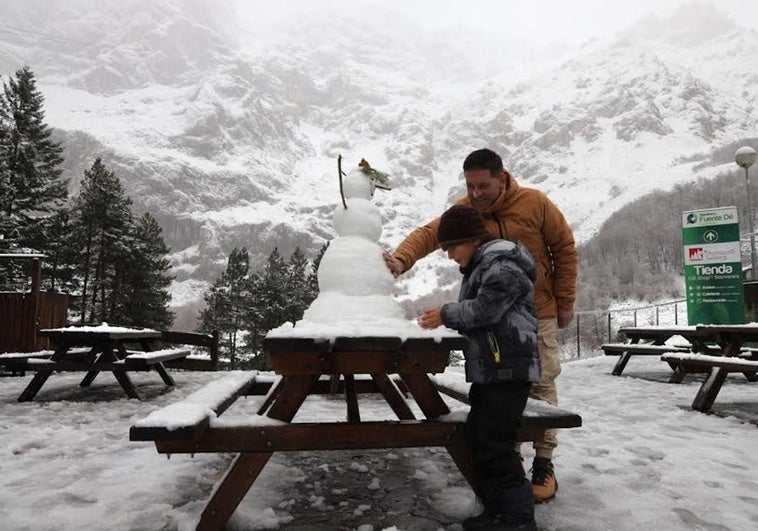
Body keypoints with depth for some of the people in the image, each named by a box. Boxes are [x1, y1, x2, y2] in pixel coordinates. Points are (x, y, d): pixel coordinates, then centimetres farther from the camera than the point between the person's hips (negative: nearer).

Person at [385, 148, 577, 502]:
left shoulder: (535, 203, -13)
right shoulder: (464, 210, -8)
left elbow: (564, 249, -4)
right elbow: (429, 233, -22)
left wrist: (565, 301, -3)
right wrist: (402, 259, -43)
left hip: (538, 313, -2)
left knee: (541, 384, 1)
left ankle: (544, 463, 13)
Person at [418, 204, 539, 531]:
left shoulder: (502, 264, -10)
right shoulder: (480, 268, 22)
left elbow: (484, 309, -19)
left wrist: (446, 315, -8)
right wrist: (446, 319, 8)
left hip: (509, 368, -11)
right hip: (490, 368, 11)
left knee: (495, 443, -8)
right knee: (477, 438, 12)